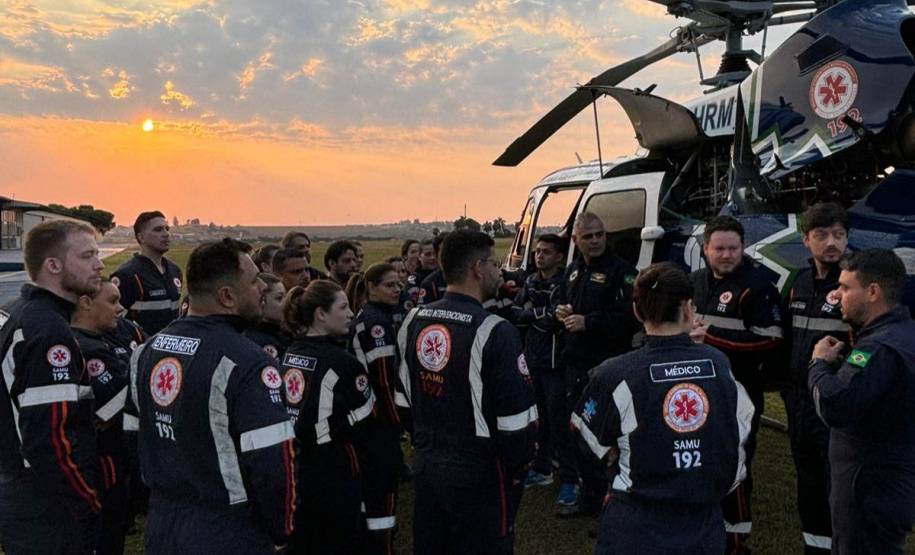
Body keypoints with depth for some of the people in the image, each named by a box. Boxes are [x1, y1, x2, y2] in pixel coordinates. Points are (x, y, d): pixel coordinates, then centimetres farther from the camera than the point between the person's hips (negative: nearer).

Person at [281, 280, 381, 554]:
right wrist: (366, 460, 5)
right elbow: (366, 421, -11)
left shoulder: (288, 356, 5)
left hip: (293, 470, 7)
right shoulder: (340, 362, -16)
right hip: (335, 476, -7)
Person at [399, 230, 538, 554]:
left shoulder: (413, 322, 1)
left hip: (425, 466, 7)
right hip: (478, 475, -6)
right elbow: (516, 414, -19)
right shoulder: (493, 332, -19)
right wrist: (517, 468, -4)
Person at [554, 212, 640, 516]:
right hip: (576, 365, 8)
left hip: (606, 367, -8)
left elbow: (631, 319, -19)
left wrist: (588, 322, -20)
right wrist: (559, 309, 5)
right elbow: (559, 298, 28)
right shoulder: (573, 270, 14)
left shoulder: (621, 271, -11)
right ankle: (589, 498, 32)